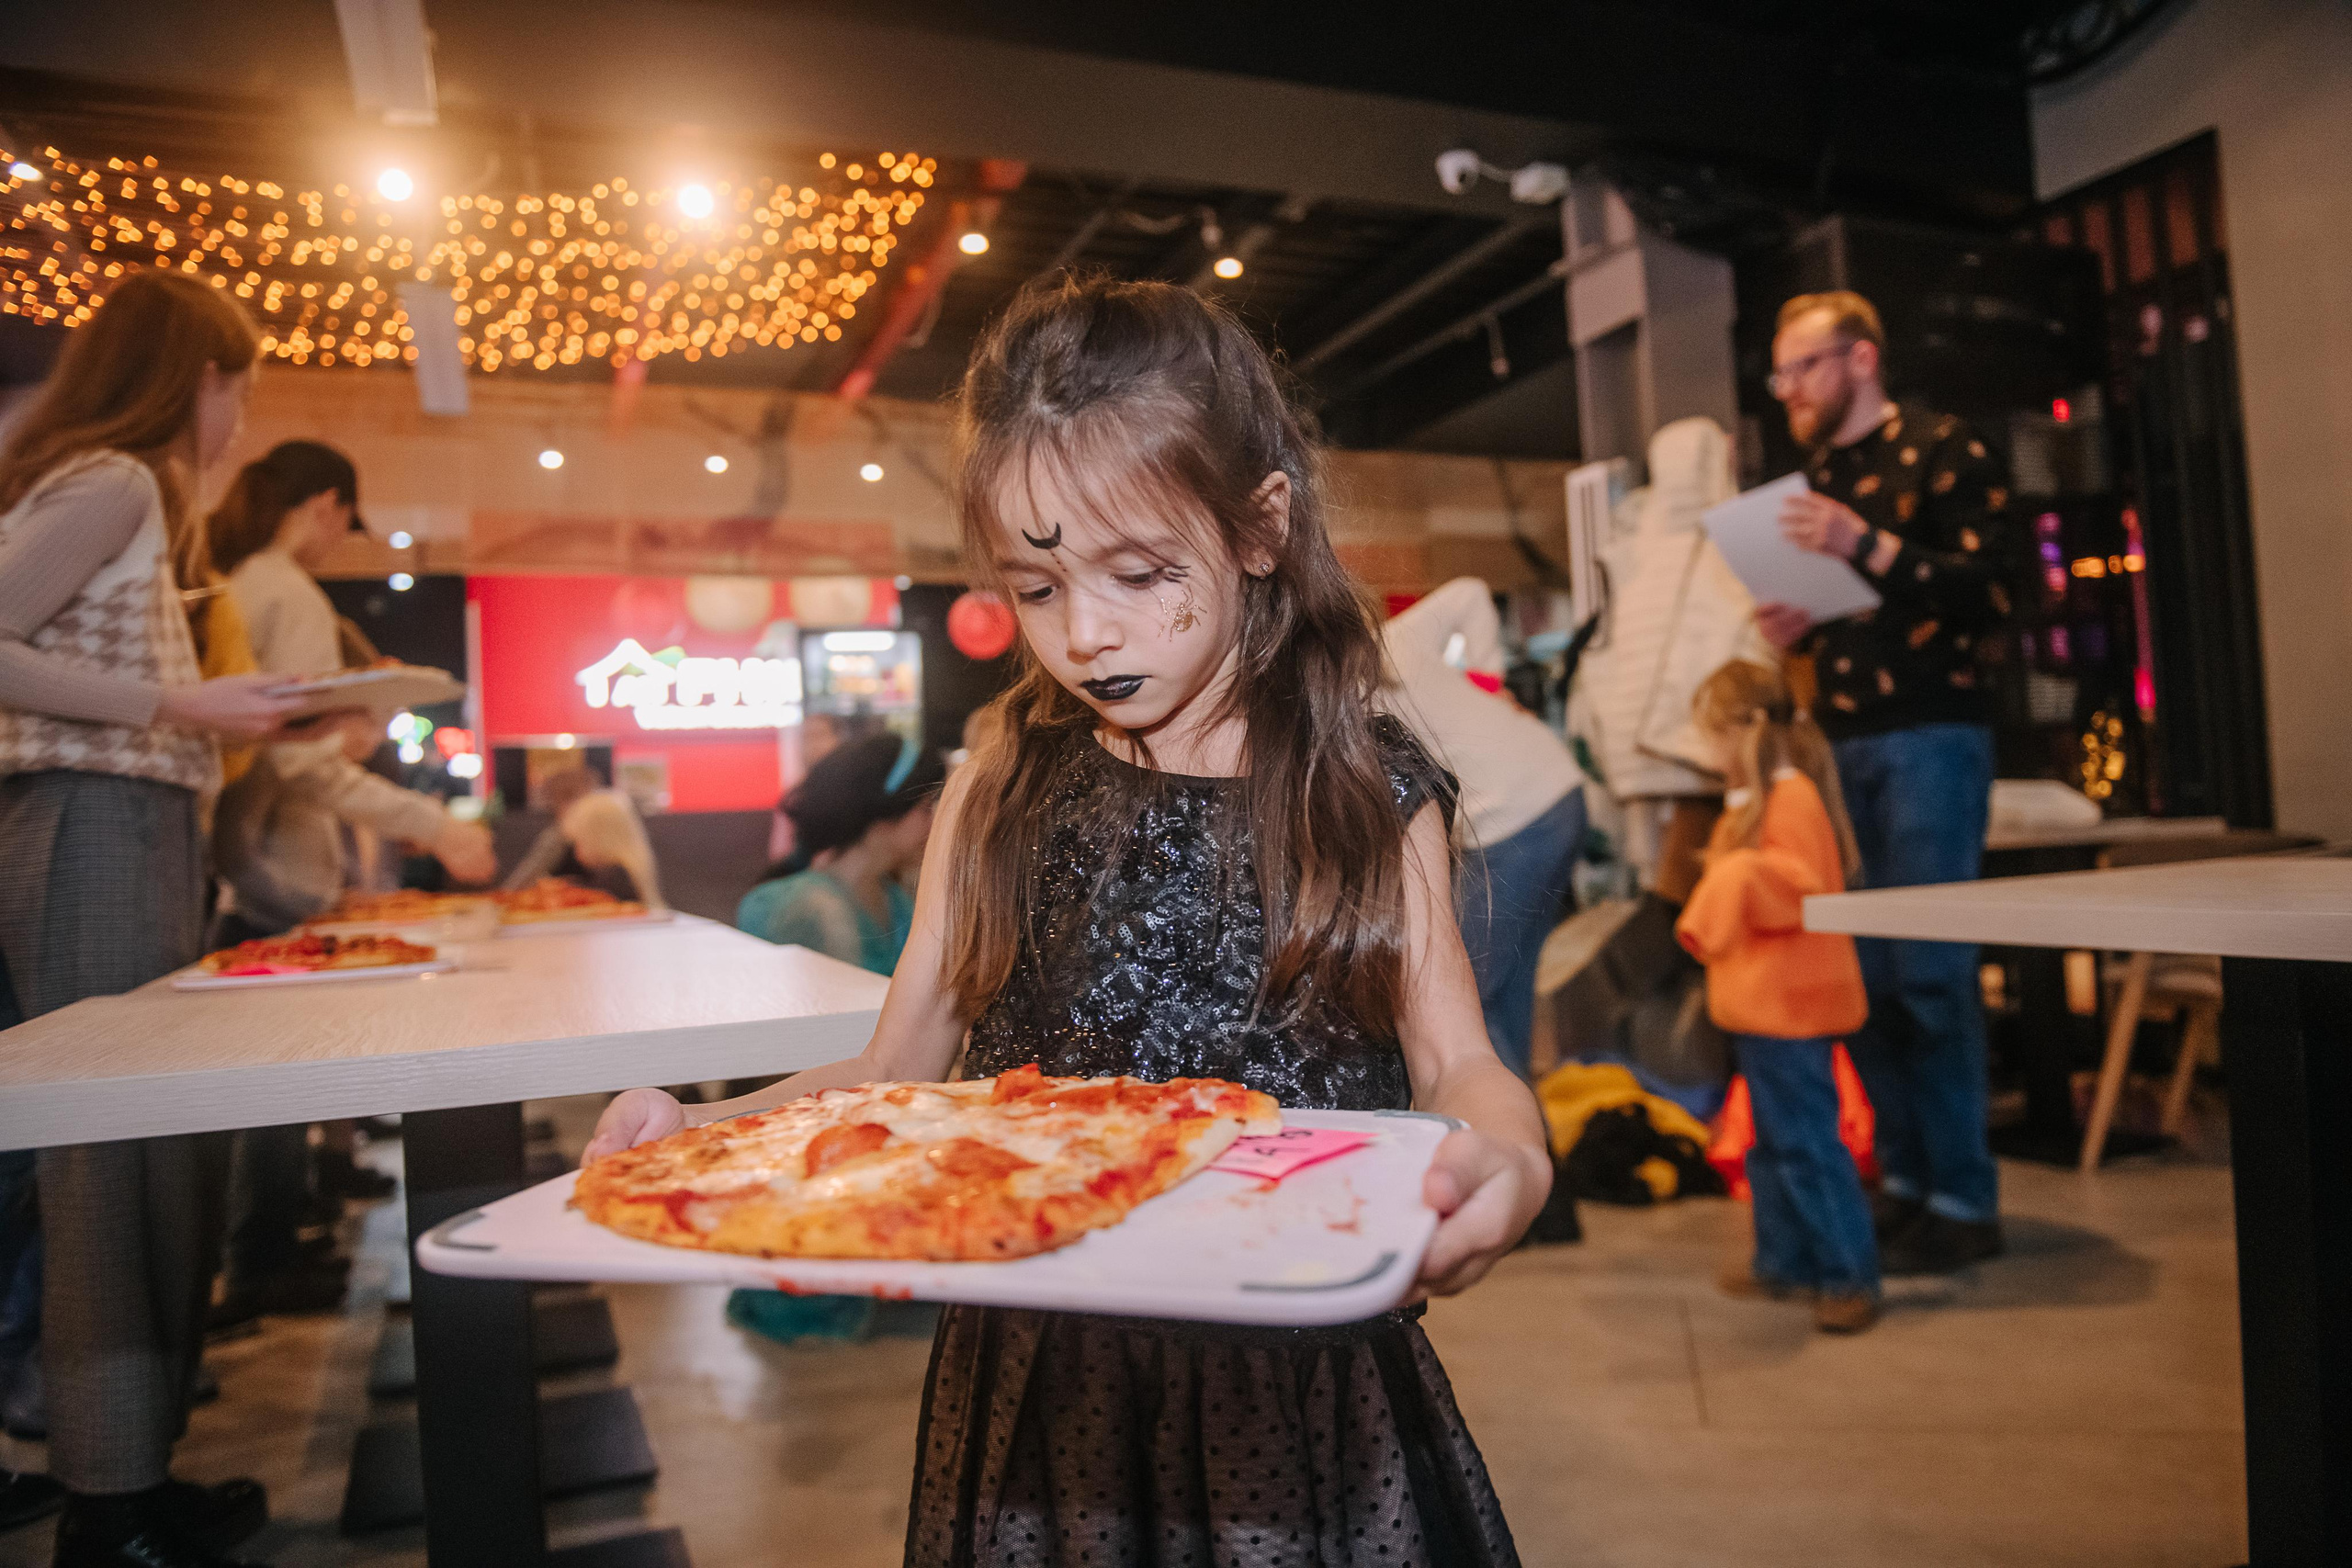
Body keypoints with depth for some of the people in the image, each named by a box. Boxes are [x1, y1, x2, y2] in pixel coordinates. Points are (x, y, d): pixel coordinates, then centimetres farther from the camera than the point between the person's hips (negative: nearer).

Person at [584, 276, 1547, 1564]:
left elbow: (1452, 1060, -7)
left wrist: (1505, 1154, -30)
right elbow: (897, 1064, 2)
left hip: (1292, 1373, -1)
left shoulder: (1367, 792, -5)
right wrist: (708, 1128, -15)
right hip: (1034, 1364, 2)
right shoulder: (1000, 797, -1)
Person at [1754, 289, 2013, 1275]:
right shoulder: (1810, 475, 19)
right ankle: (1904, 1181, 16)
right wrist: (1788, 627, 4)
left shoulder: (1945, 451, -1)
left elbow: (1987, 592, -12)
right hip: (1841, 745, 6)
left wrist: (1866, 544, -22)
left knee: (1928, 971, -7)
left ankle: (1963, 1202, 4)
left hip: (1930, 735, -6)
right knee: (1860, 974, 5)